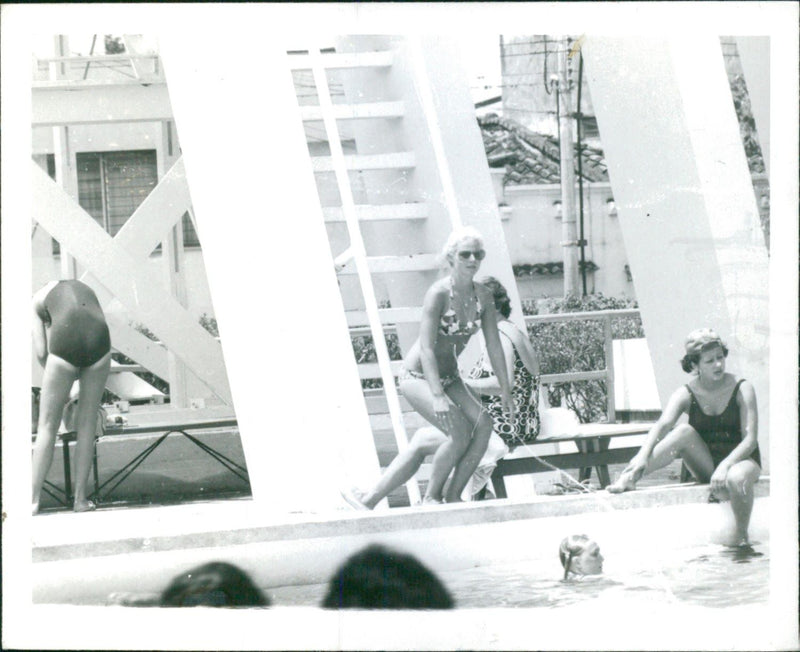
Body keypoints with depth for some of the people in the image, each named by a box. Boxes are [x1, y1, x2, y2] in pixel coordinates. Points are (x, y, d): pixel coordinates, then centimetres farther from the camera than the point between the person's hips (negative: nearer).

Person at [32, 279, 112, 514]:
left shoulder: (40, 297, 25)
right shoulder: (86, 290, 36)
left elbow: (41, 352, 17)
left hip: (66, 344, -3)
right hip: (99, 341, 3)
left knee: (47, 426, 8)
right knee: (87, 424, 14)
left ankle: (33, 500, 7)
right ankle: (81, 499, 16)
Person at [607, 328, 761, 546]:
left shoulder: (742, 389, -10)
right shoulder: (686, 395, -6)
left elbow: (750, 439, -16)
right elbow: (662, 425, -24)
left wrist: (725, 466, -34)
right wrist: (643, 455, -44)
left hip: (739, 458, -2)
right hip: (706, 466, 2)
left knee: (737, 477, -40)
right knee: (685, 432, -28)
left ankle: (741, 537, -16)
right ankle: (630, 477, -35)